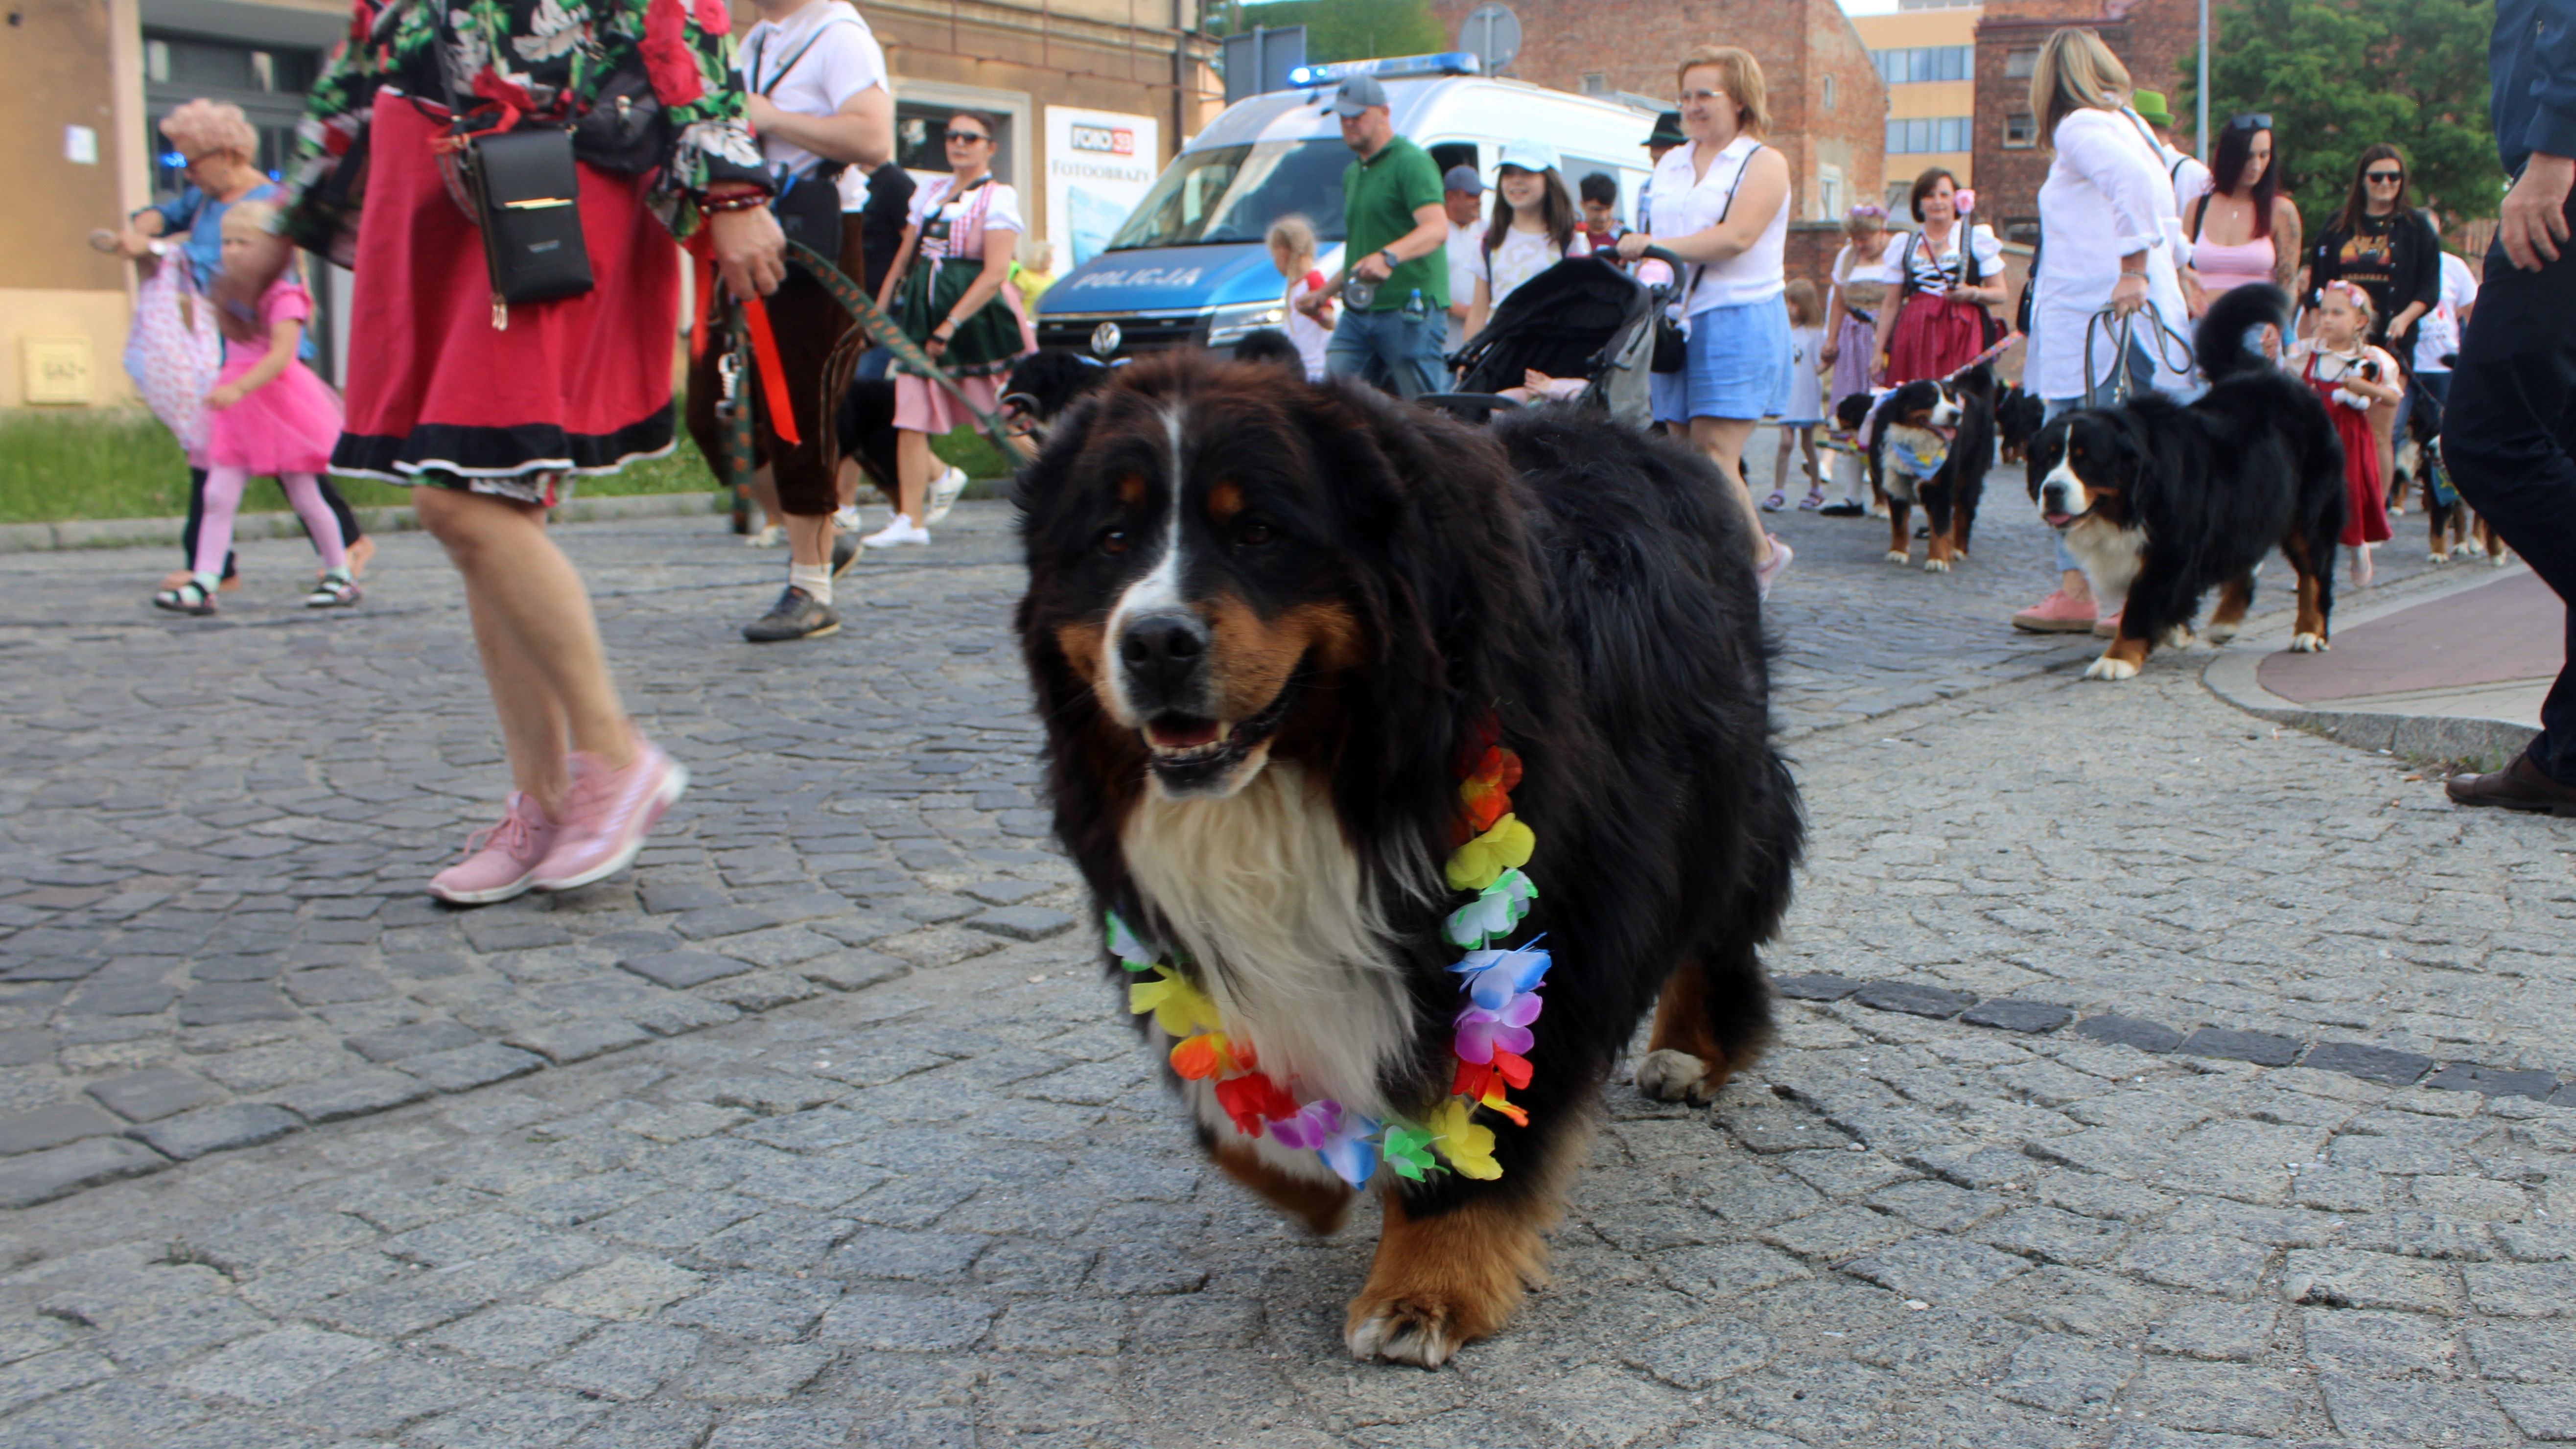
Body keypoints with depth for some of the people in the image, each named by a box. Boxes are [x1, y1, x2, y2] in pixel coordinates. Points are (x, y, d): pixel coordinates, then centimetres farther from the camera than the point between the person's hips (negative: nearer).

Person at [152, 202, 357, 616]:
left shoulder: (283, 296, -11)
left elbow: (281, 354, -24)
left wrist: (239, 388, -33)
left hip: (278, 399, -7)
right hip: (238, 403, 7)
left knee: (305, 497, 4)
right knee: (218, 496, -4)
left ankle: (341, 576, 19)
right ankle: (203, 584, -7)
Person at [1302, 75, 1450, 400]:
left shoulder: (1412, 162, -6)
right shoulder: (1352, 173, 22)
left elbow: (1437, 228, -23)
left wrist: (1389, 257, -39)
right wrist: (1324, 293, 30)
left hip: (1409, 309, -8)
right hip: (1357, 312, 8)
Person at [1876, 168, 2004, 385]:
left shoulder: (1977, 238, 9)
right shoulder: (1904, 244, 15)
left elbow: (2000, 293, 7)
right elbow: (1892, 303, 15)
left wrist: (1973, 293, -13)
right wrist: (1880, 350, 10)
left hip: (1962, 334, -2)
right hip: (1915, 336, 2)